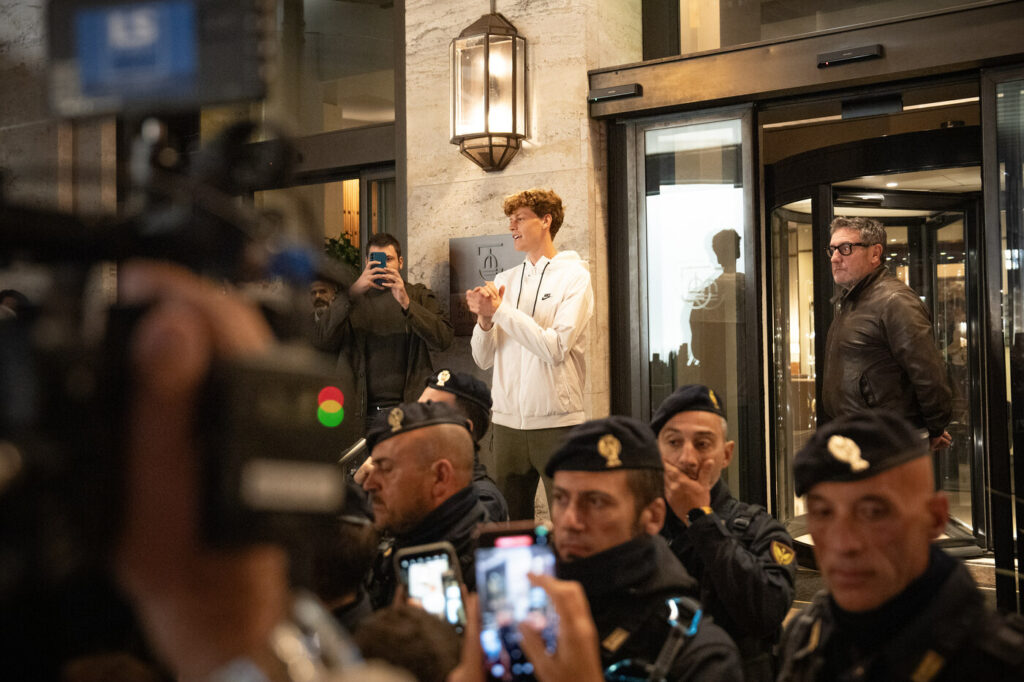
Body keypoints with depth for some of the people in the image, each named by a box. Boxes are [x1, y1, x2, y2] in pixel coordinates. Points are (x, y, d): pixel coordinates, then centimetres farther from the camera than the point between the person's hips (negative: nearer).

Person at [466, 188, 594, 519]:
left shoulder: (574, 277, -1)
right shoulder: (504, 280, 12)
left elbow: (555, 348, -14)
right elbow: (483, 359, 10)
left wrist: (500, 310, -12)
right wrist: (484, 320, -9)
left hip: (557, 423, -4)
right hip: (507, 421, 5)